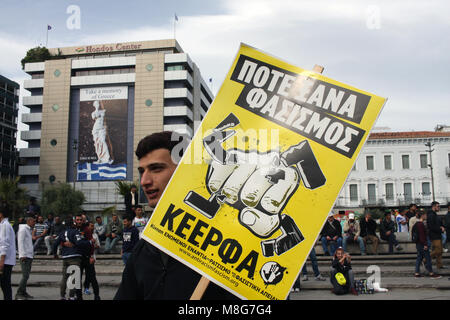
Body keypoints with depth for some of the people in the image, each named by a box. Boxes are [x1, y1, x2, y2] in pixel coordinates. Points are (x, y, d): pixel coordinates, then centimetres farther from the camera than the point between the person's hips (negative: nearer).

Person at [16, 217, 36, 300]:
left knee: (26, 276, 9)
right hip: (25, 256, -9)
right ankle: (18, 294, -10)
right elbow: (20, 242, -15)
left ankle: (23, 293, 13)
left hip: (29, 256, 9)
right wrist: (23, 255, -21)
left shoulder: (28, 230, 21)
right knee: (25, 276, -13)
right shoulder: (23, 229, -7)